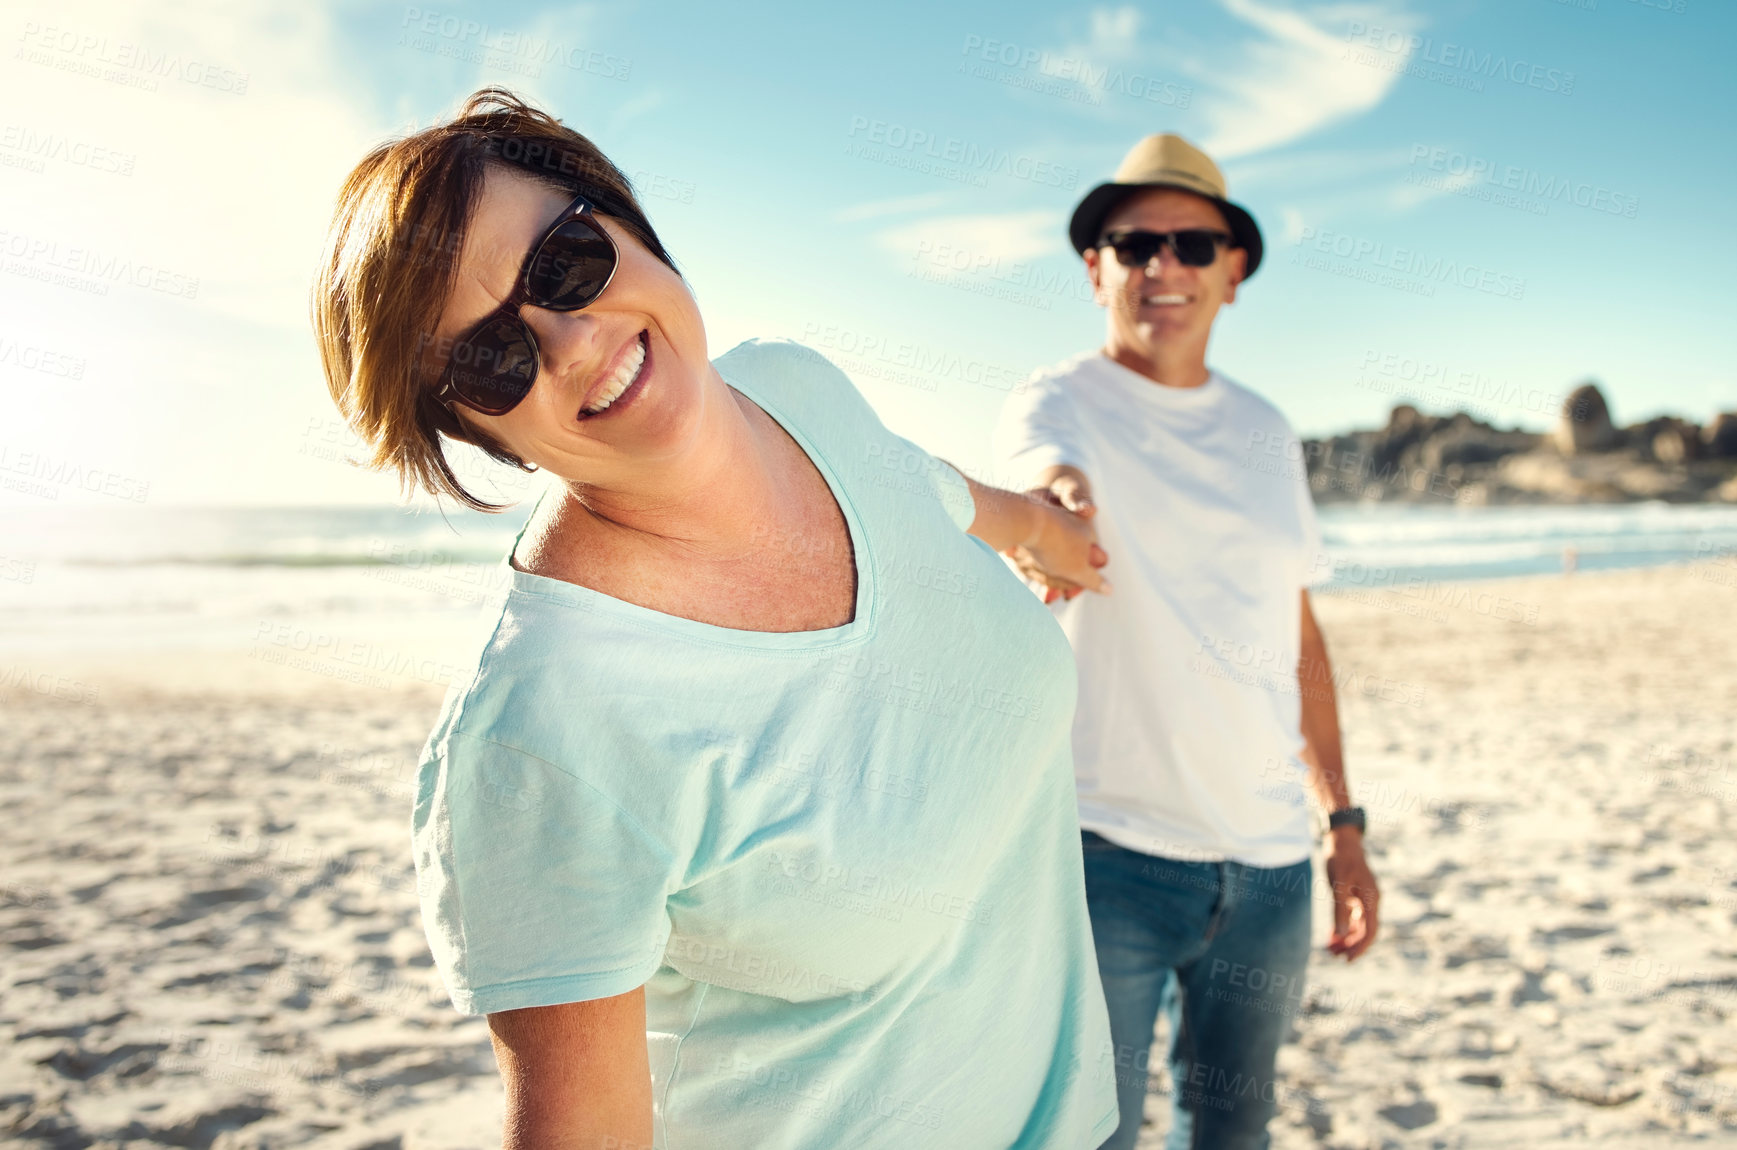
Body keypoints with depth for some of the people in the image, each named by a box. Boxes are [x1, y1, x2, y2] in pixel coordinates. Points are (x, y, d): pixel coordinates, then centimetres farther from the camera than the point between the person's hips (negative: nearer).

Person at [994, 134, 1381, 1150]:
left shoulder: (1265, 430, 10)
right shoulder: (1060, 404, -5)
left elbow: (1300, 633, 15)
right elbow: (1035, 465, -30)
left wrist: (1343, 820, 13)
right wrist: (1056, 492, -55)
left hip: (1269, 861, 5)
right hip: (1111, 849, -5)